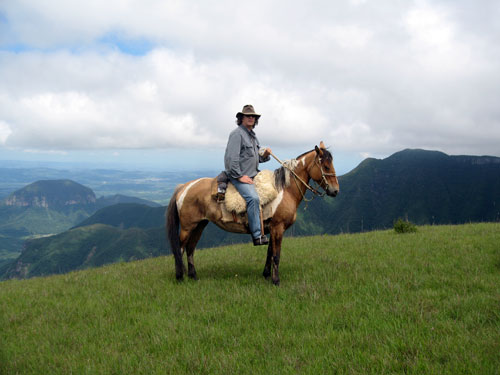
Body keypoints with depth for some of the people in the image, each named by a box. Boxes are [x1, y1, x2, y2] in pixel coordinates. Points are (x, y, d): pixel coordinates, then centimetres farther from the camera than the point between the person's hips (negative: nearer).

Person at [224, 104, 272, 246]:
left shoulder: (253, 135, 19)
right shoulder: (237, 134, -10)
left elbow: (258, 158, 25)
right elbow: (231, 157, -18)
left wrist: (265, 154, 2)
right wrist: (239, 176, -19)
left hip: (253, 174, 10)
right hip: (238, 175, -10)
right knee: (253, 198, -28)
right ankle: (257, 236, -28)